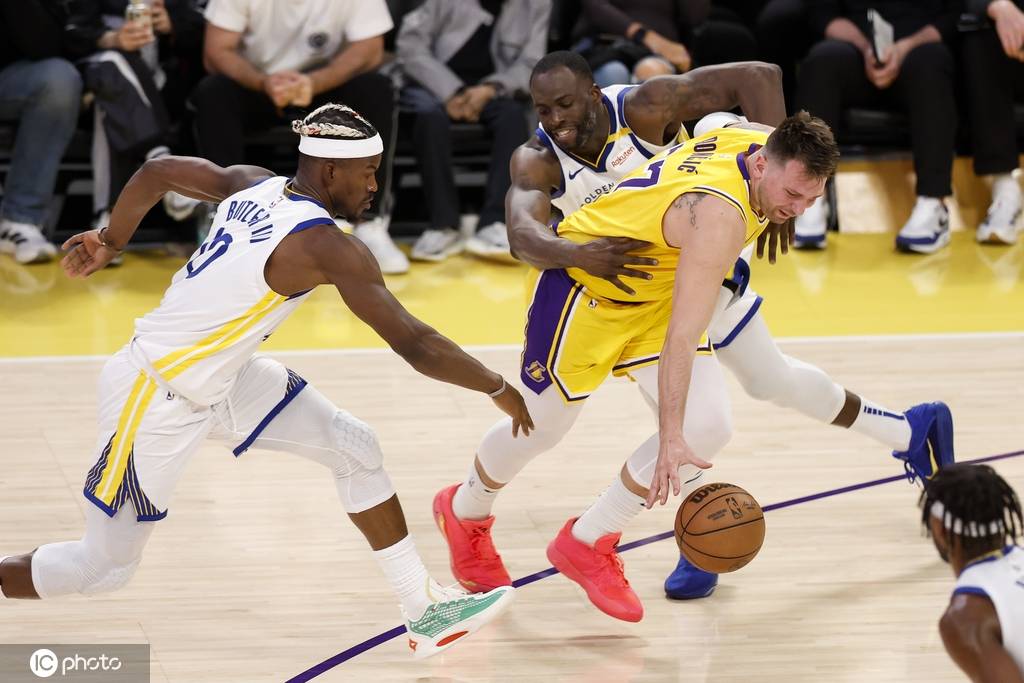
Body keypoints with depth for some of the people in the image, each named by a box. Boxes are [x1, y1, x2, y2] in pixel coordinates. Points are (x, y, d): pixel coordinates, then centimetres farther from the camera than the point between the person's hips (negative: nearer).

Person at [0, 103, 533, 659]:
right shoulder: (326, 247, -26)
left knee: (353, 448, 6)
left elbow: (156, 173, 11)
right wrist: (499, 390, -13)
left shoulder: (254, 186, -3)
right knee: (105, 567, 3)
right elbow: (414, 344, -25)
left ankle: (426, 612, 13)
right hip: (156, 399, -9)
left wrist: (109, 241, 27)